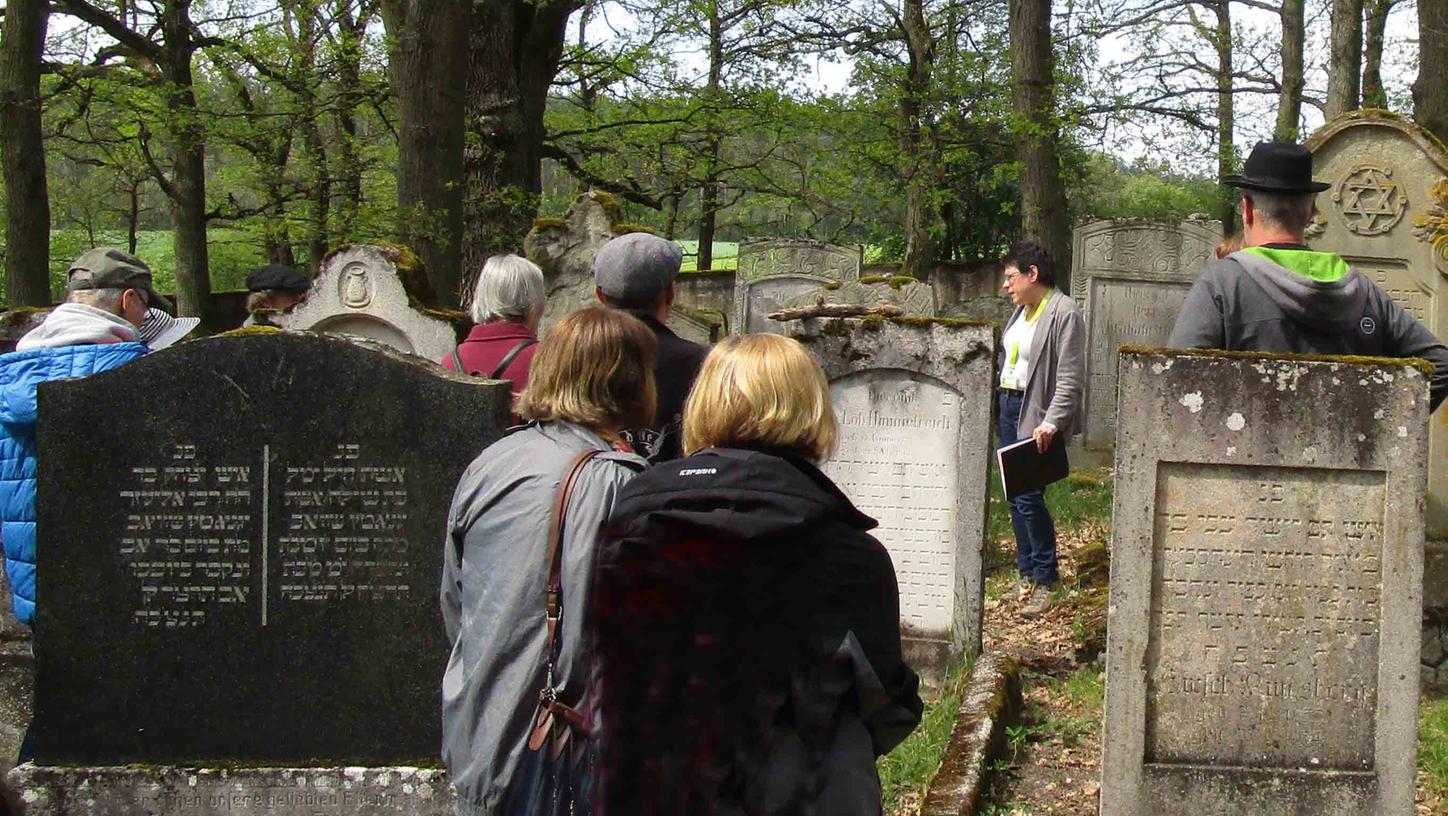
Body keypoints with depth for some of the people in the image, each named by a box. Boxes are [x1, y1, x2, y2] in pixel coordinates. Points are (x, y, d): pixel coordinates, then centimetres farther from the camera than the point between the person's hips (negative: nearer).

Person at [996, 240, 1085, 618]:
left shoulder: (1064, 314, -13)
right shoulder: (1022, 310, 14)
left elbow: (1070, 378, -18)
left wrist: (1052, 422, -25)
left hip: (1035, 414, -9)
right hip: (1007, 406, 9)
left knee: (1028, 495, -11)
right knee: (1014, 494, 10)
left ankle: (1046, 578, -1)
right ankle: (1026, 572, 19)